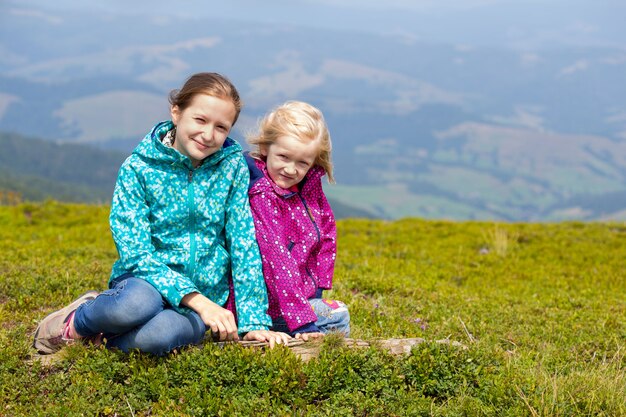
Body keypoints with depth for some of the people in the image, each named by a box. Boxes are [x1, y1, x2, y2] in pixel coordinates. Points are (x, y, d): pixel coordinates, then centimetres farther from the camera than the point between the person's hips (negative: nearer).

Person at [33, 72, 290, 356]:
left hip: (205, 298, 1)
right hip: (144, 282, -1)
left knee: (159, 334, -37)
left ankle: (104, 339, -4)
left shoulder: (233, 166, 1)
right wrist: (197, 299, -25)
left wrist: (254, 321, -10)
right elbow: (136, 255, -13)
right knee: (137, 303, -40)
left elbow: (244, 246, -1)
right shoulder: (138, 169, -5)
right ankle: (75, 321, -6)